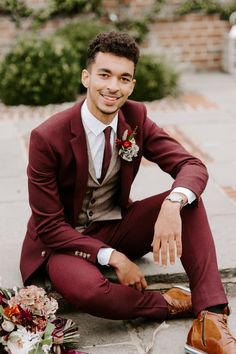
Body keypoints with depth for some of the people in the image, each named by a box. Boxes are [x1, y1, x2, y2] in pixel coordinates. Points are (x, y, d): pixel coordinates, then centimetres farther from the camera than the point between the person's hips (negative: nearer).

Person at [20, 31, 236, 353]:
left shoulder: (135, 117, -8)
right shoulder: (47, 137, -21)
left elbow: (192, 166, -13)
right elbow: (48, 225, -17)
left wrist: (173, 205, -36)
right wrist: (111, 256, -27)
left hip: (117, 227, 5)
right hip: (66, 240, -4)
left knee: (186, 200, -21)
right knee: (86, 288, -39)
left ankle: (210, 320, -25)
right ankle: (171, 303, -12)